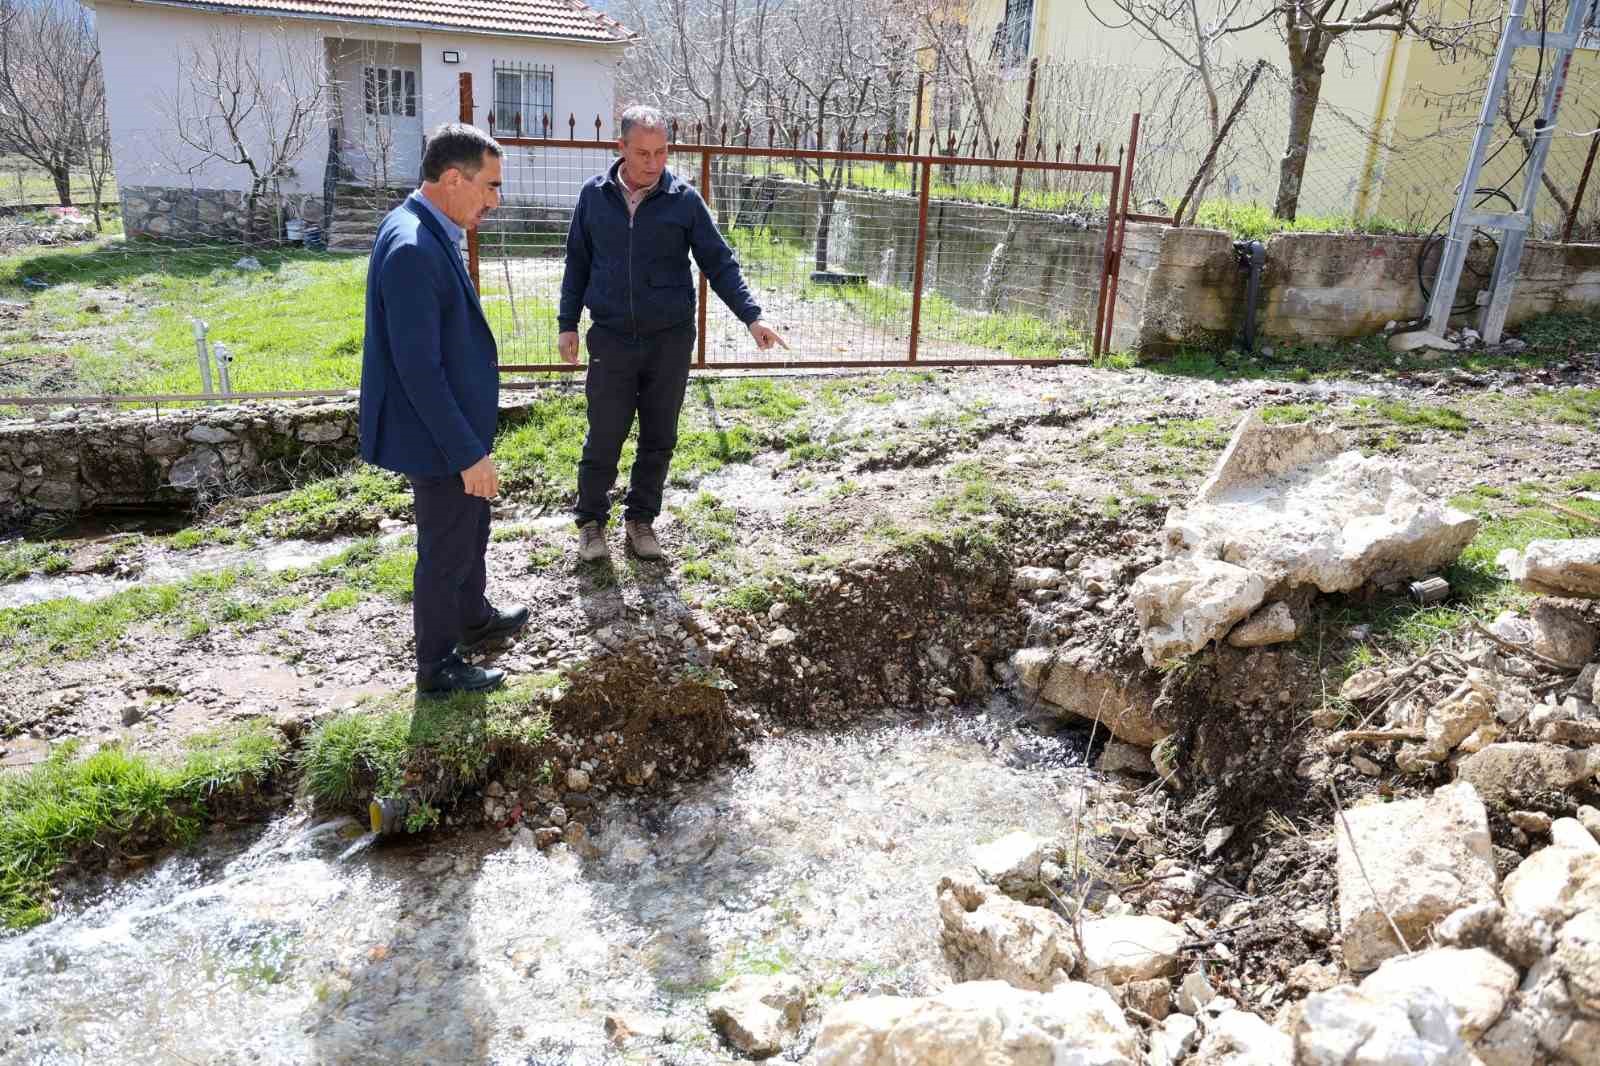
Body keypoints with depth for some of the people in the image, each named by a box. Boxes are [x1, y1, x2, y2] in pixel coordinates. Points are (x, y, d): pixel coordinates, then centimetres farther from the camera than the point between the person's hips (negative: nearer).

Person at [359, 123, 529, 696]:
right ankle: (438, 664, 26)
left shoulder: (428, 233, 4)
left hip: (455, 423, 10)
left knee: (471, 526, 26)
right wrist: (468, 453, -22)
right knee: (446, 547, 7)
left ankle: (473, 617, 47)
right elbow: (419, 371, -27)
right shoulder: (412, 249, -27)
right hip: (438, 436, -9)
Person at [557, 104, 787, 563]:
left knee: (659, 440, 9)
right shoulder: (594, 195, 1)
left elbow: (720, 263, -2)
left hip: (670, 340, 0)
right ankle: (591, 521, 21)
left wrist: (752, 317, -13)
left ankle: (641, 519, 26)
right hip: (610, 339, 0)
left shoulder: (684, 200, -3)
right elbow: (577, 263, 10)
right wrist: (567, 324, 7)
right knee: (603, 440, 2)